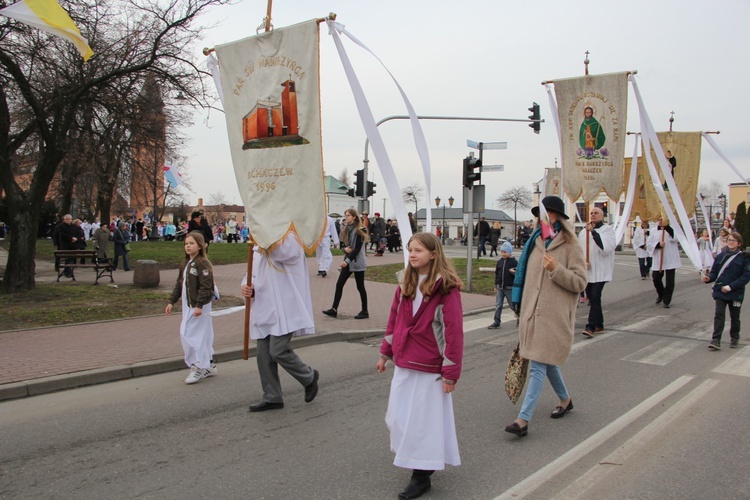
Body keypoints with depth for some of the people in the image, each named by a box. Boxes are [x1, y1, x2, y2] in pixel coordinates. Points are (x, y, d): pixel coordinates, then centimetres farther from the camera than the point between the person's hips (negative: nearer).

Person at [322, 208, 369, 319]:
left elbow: (358, 248, -17)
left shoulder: (359, 231, -12)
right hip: (348, 261, 7)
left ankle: (365, 311, 13)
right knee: (339, 284, 0)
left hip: (357, 262, -7)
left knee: (360, 287, 1)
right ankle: (334, 309, 3)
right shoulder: (346, 229, 11)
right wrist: (345, 249, -9)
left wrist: (347, 261, -20)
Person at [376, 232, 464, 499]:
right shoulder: (406, 285, 7)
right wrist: (385, 353, 16)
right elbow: (394, 319, 14)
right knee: (398, 417, 14)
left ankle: (422, 477, 19)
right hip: (404, 363, 7)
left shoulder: (446, 288, -15)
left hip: (429, 368, -7)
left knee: (423, 419, 2)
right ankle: (421, 461, 36)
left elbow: (454, 332, -15)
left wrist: (450, 372, -15)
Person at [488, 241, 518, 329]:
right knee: (498, 305, 3)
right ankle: (496, 322, 7)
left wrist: (514, 272, -26)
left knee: (512, 304, 7)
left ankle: (519, 316, 30)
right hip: (500, 287, 4)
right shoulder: (499, 262, 6)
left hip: (509, 288, -4)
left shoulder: (514, 262, -8)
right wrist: (496, 286, 15)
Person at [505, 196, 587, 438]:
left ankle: (523, 420, -9)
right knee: (547, 362, 19)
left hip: (554, 317, -7)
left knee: (538, 366, -9)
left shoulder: (570, 246, -5)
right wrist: (523, 310, 20)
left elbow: (579, 282, -7)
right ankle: (565, 399, 42)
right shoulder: (536, 242, 13)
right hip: (533, 313, 7)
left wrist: (556, 269, -22)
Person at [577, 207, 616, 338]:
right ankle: (599, 325, 25)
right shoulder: (583, 232, 12)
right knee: (592, 298, 12)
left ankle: (591, 327, -12)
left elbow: (606, 248, -19)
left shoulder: (607, 229, -4)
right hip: (587, 271, 6)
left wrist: (593, 231, -20)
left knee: (595, 297, -14)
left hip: (600, 271, -6)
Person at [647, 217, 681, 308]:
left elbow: (675, 237, -20)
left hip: (670, 260, -2)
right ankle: (660, 294, 33)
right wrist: (658, 244, -14)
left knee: (670, 281, -1)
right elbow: (648, 244, 3)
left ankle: (666, 301, 11)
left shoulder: (671, 229, 0)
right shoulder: (654, 231, 7)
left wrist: (667, 227, -27)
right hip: (658, 260, 2)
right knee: (656, 278, 4)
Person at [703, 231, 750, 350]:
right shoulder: (721, 256, 4)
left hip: (735, 293, -1)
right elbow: (714, 272, 7)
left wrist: (730, 286, -19)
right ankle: (716, 340, -8)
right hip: (720, 291, 1)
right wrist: (708, 278, -15)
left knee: (734, 317, 12)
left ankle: (734, 338, 31)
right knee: (718, 315, -6)